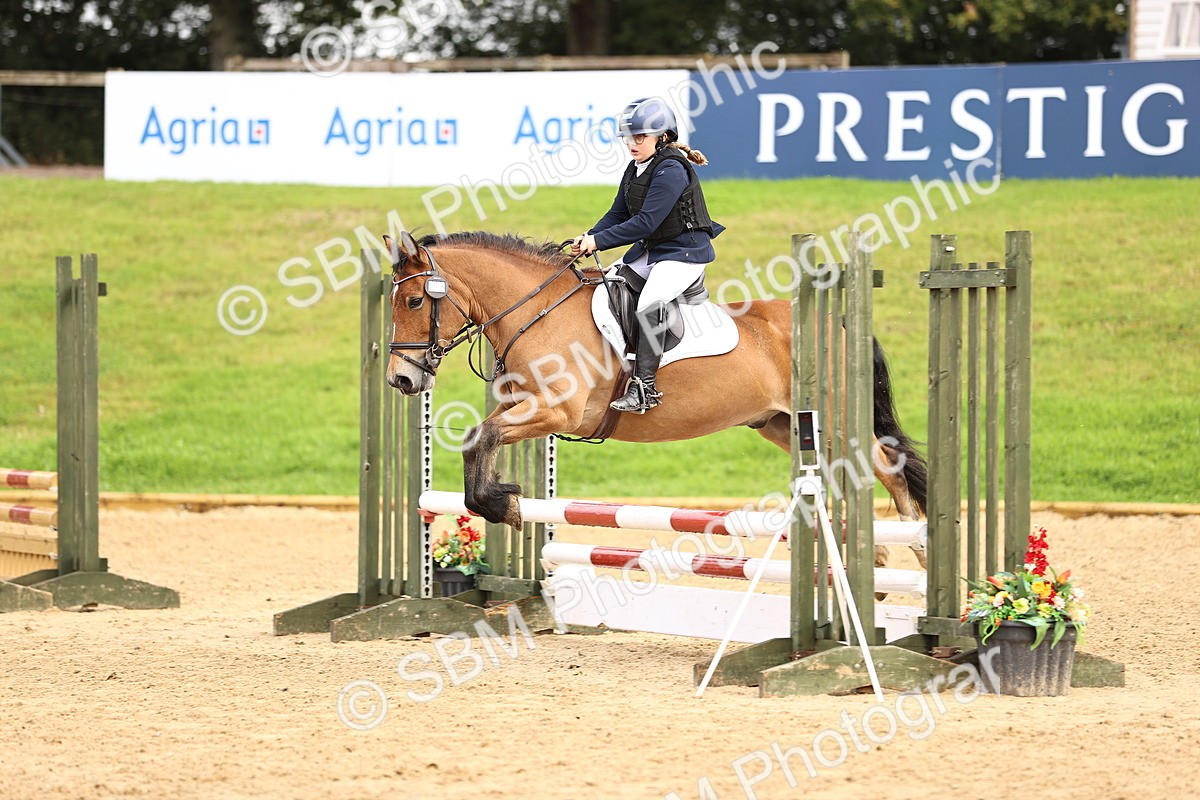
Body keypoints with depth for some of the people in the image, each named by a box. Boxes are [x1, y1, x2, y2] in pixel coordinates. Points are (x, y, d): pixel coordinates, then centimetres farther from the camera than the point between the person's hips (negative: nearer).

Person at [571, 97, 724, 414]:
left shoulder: (671, 170, -20)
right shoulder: (635, 170, 8)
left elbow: (645, 223, -25)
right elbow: (618, 215, 11)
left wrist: (599, 241, -23)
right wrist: (589, 237, -8)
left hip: (685, 251, -10)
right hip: (649, 250, 10)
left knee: (650, 302, -30)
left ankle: (644, 387, -32)